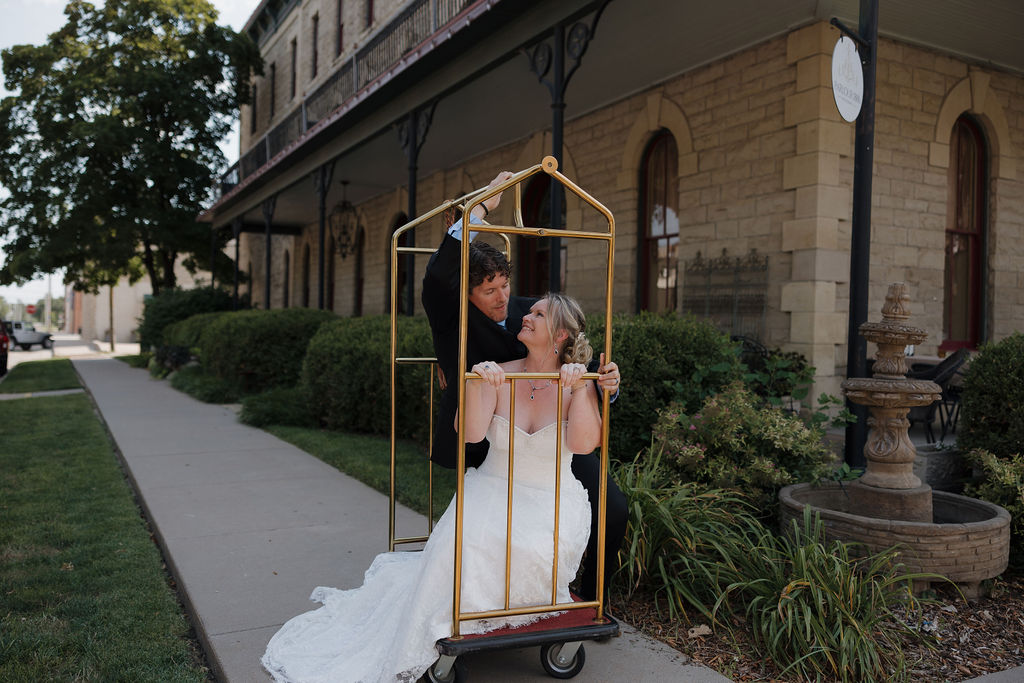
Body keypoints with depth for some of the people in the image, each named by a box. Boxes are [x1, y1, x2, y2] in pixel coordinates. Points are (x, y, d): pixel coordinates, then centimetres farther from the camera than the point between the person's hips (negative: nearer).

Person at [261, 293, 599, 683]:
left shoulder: (577, 384, -3)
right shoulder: (499, 375, 1)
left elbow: (584, 443, -18)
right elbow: (472, 432, -14)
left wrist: (579, 387, -27)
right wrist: (474, 384, -31)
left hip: (551, 504, -1)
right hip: (493, 492, 1)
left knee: (537, 549, -30)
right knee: (463, 542, -28)